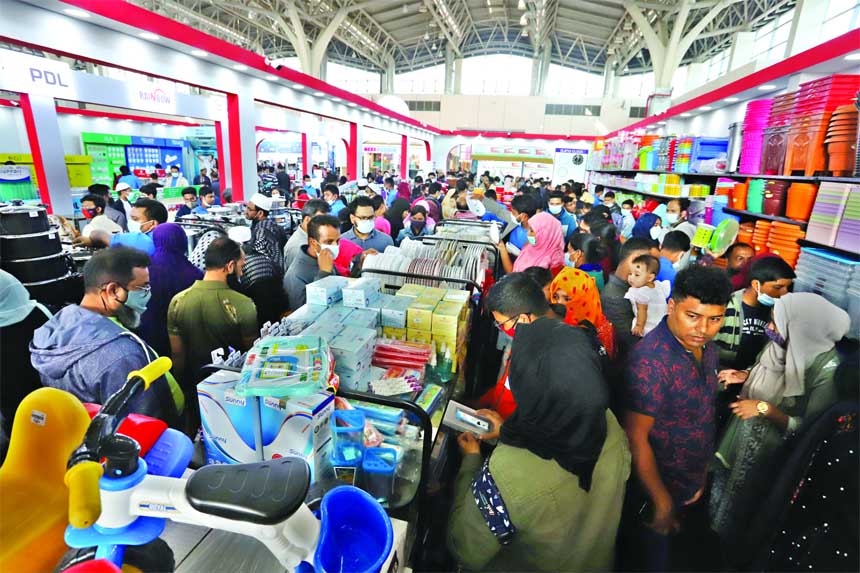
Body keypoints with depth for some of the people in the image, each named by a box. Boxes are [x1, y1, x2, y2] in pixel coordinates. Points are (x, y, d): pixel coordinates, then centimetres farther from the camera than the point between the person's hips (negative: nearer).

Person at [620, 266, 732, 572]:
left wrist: (701, 475, 7)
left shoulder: (707, 349, -4)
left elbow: (702, 414, 7)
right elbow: (636, 438, -25)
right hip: (656, 488, -7)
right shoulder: (651, 360, -30)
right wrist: (662, 501, -17)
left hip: (690, 485, 7)